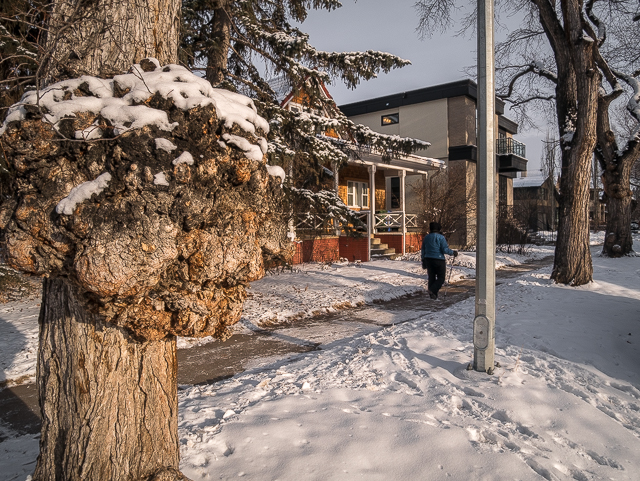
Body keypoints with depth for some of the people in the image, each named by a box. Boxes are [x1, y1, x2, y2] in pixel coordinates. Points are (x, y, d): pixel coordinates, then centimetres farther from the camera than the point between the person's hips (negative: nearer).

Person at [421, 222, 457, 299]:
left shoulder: (426, 238, 9)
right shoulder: (441, 237, -8)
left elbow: (423, 251, 13)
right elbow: (445, 249, -14)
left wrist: (423, 261, 19)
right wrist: (453, 253, 2)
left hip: (428, 260, 6)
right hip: (439, 260, -5)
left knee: (431, 277, 11)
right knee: (441, 278, 3)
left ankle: (433, 295, 11)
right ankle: (432, 290, -16)